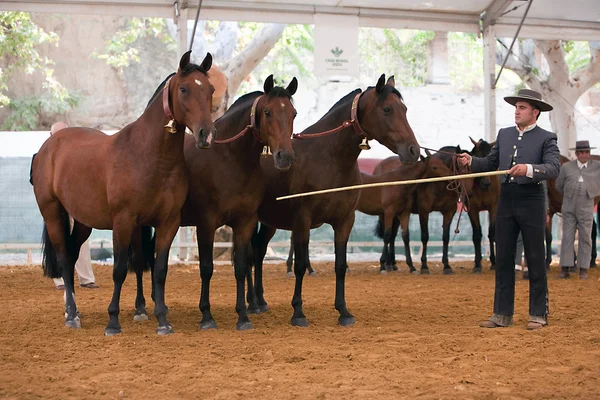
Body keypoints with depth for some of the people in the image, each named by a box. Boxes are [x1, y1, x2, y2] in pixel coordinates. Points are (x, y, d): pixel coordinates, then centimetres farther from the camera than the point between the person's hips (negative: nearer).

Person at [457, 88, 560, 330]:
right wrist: (471, 161, -2)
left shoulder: (546, 138, -3)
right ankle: (502, 314, 13)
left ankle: (538, 315, 11)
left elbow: (553, 168, -17)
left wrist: (528, 169, -33)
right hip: (506, 201, 5)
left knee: (535, 260, 2)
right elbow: (490, 164, 16)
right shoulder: (504, 135, 13)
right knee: (503, 260, 7)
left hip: (531, 201, -5)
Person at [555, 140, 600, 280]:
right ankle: (565, 268, 1)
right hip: (569, 209, 0)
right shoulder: (566, 167, 4)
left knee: (585, 238, 2)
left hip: (586, 208, 0)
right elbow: (559, 186, 14)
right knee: (567, 237, -1)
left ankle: (584, 269, 6)